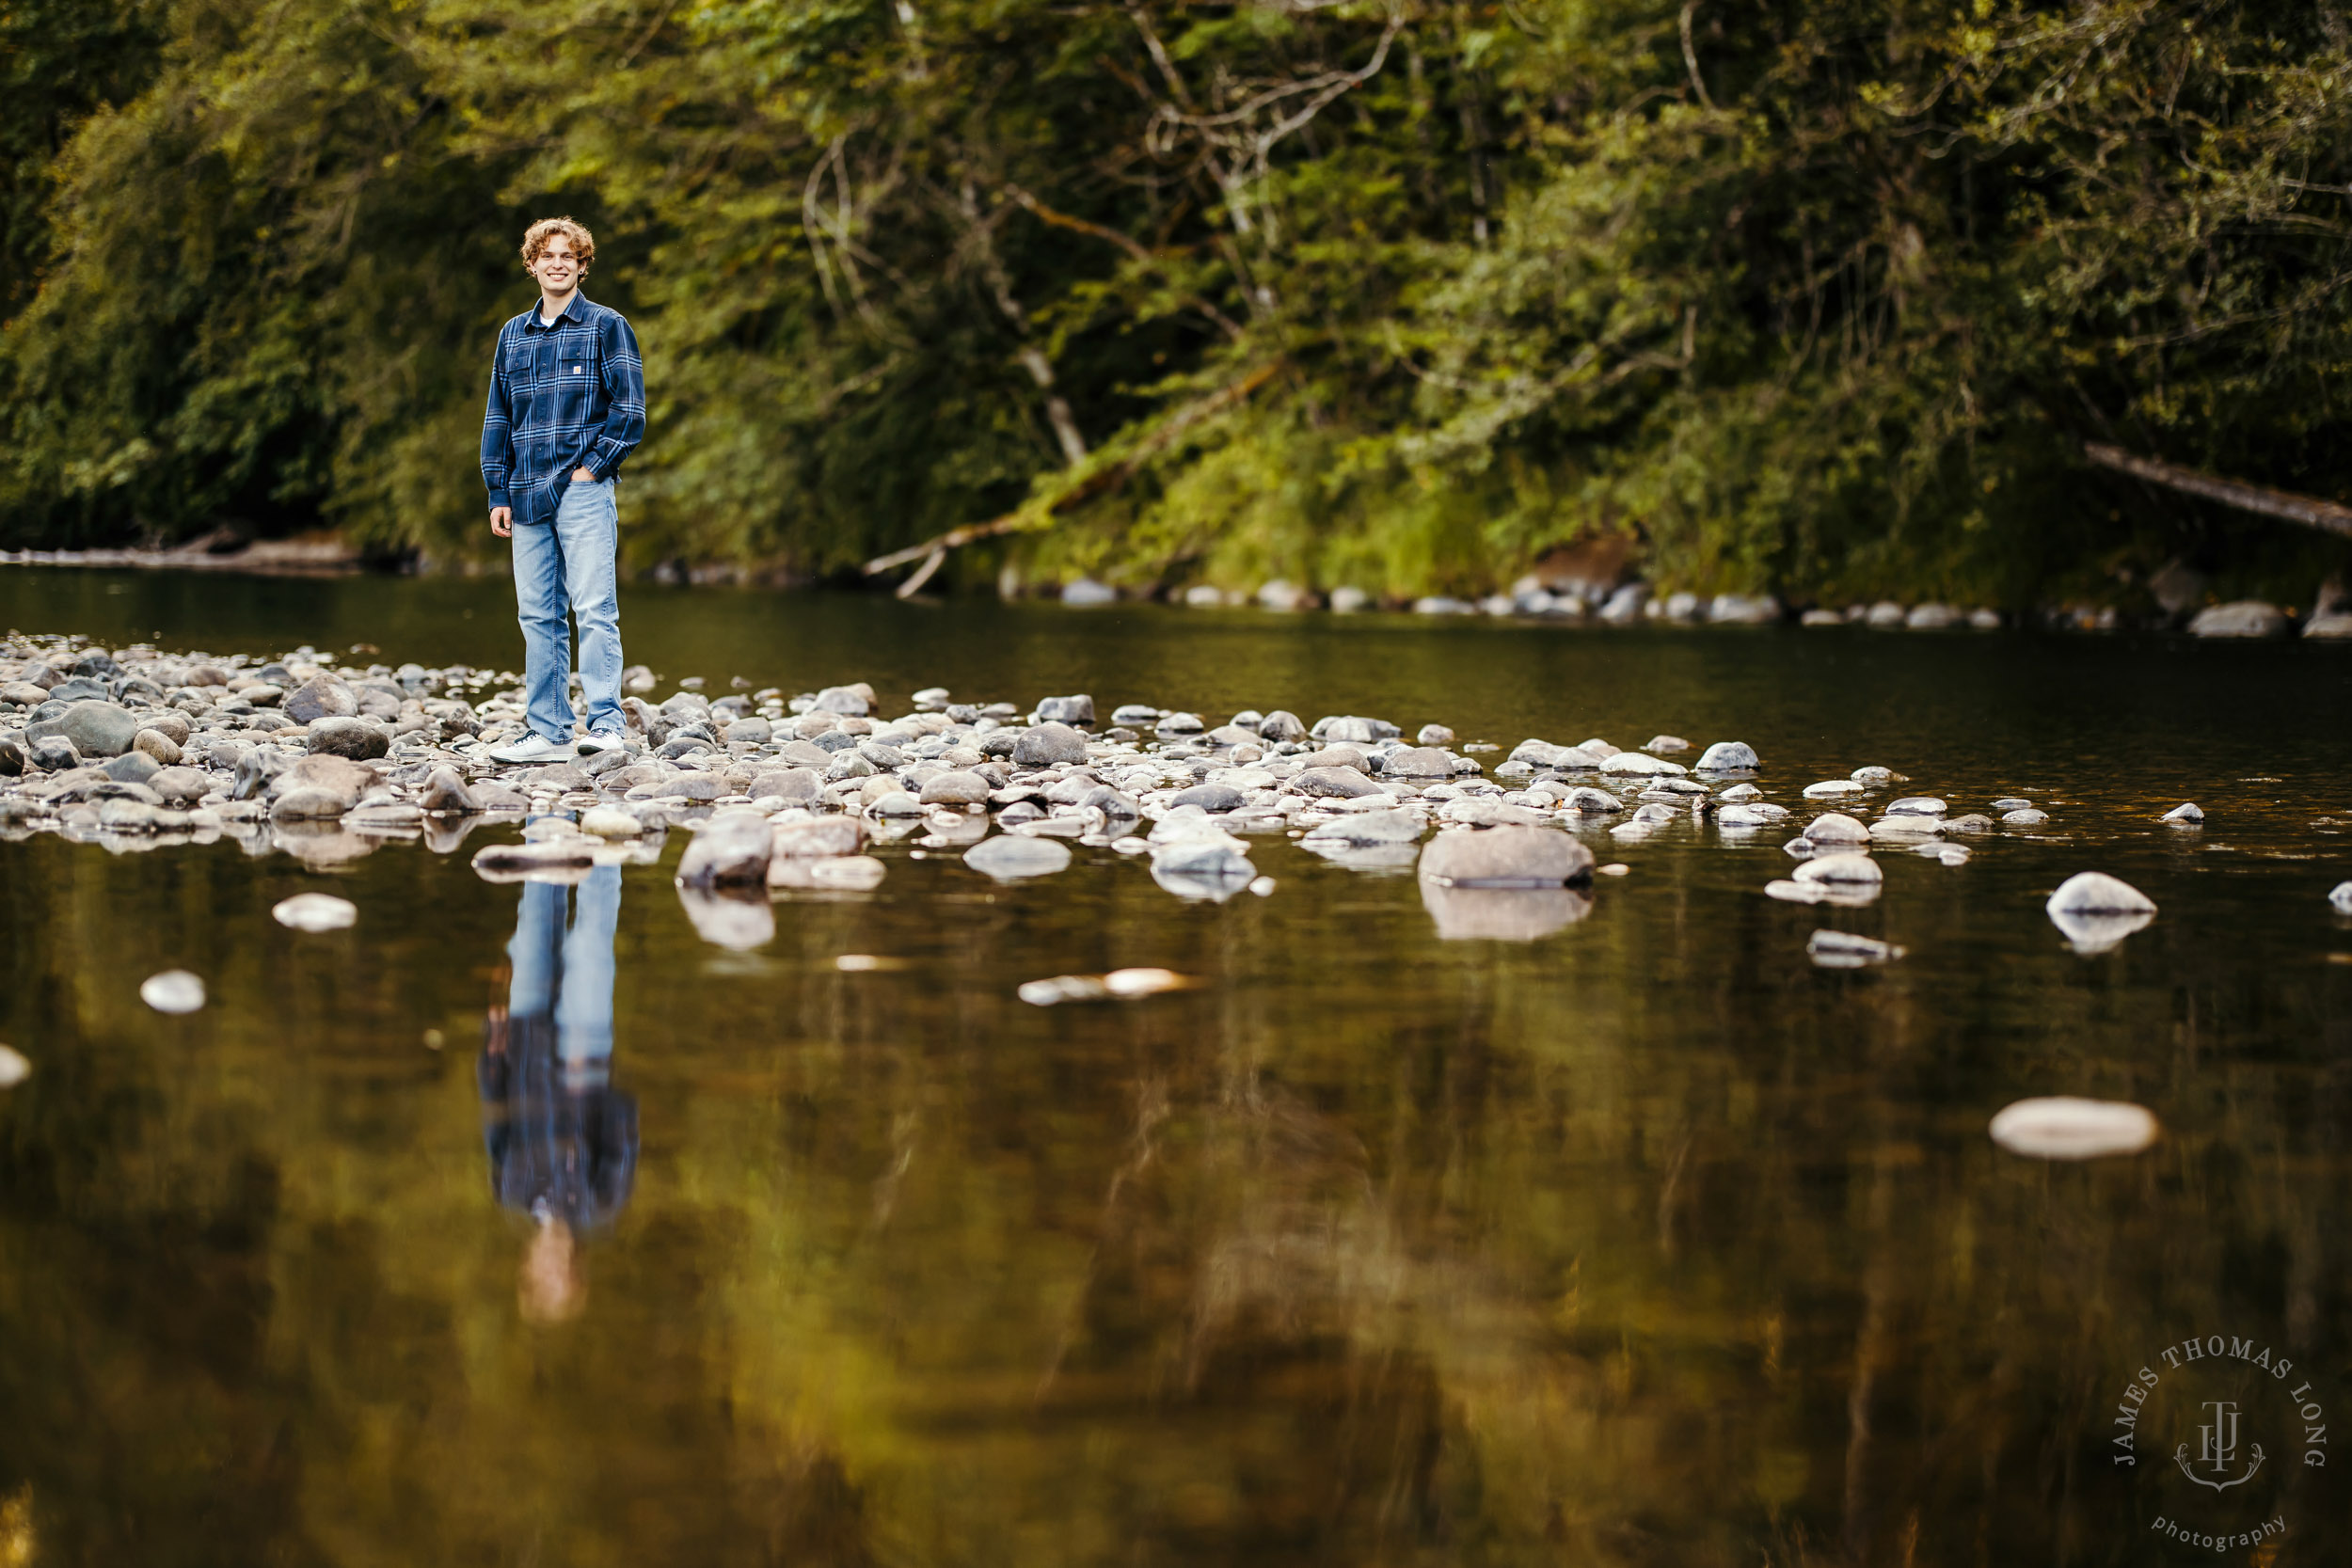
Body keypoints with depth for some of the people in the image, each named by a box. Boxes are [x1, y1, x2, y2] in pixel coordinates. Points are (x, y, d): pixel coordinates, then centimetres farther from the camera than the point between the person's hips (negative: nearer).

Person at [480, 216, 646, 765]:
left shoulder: (606, 326, 3)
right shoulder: (513, 334, 17)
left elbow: (630, 407, -1)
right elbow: (498, 416, 19)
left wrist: (593, 465, -10)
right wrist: (498, 493, 12)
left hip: (583, 490, -5)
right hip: (528, 495, 5)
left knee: (594, 607, -11)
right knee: (537, 615, 5)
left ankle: (606, 721, -10)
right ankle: (548, 733, 8)